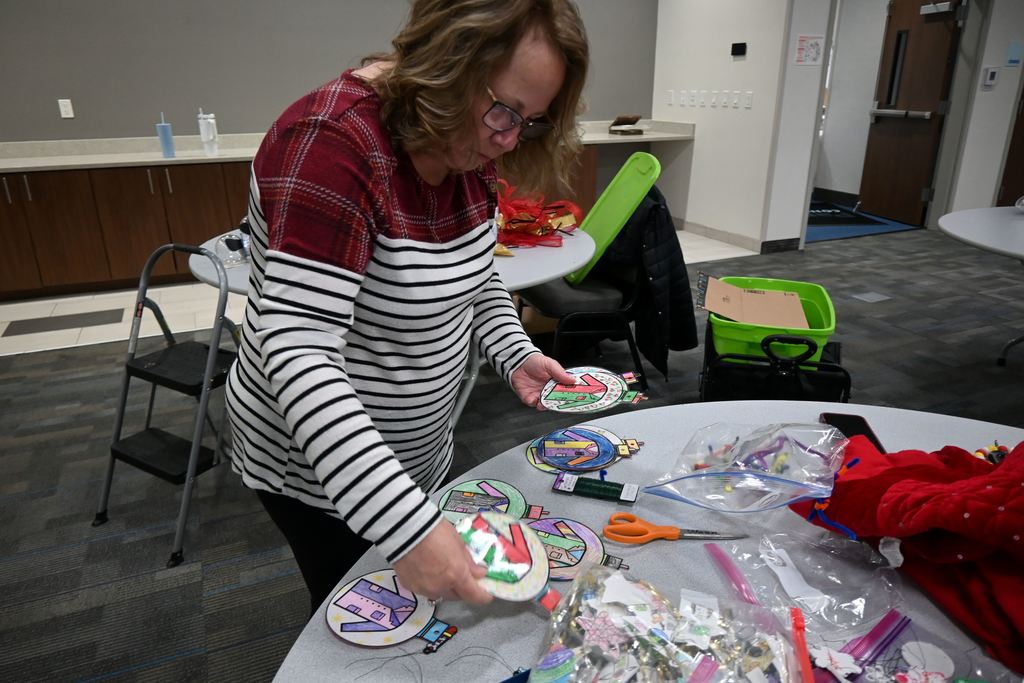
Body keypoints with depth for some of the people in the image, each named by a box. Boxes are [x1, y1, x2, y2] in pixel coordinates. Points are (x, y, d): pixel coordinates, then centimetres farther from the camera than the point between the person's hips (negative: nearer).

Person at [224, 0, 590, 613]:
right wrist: (407, 527, -41)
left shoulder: (471, 150, -5)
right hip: (316, 466, -7)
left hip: (422, 450, 8)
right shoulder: (334, 143, -30)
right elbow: (297, 354, -36)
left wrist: (517, 355, -9)